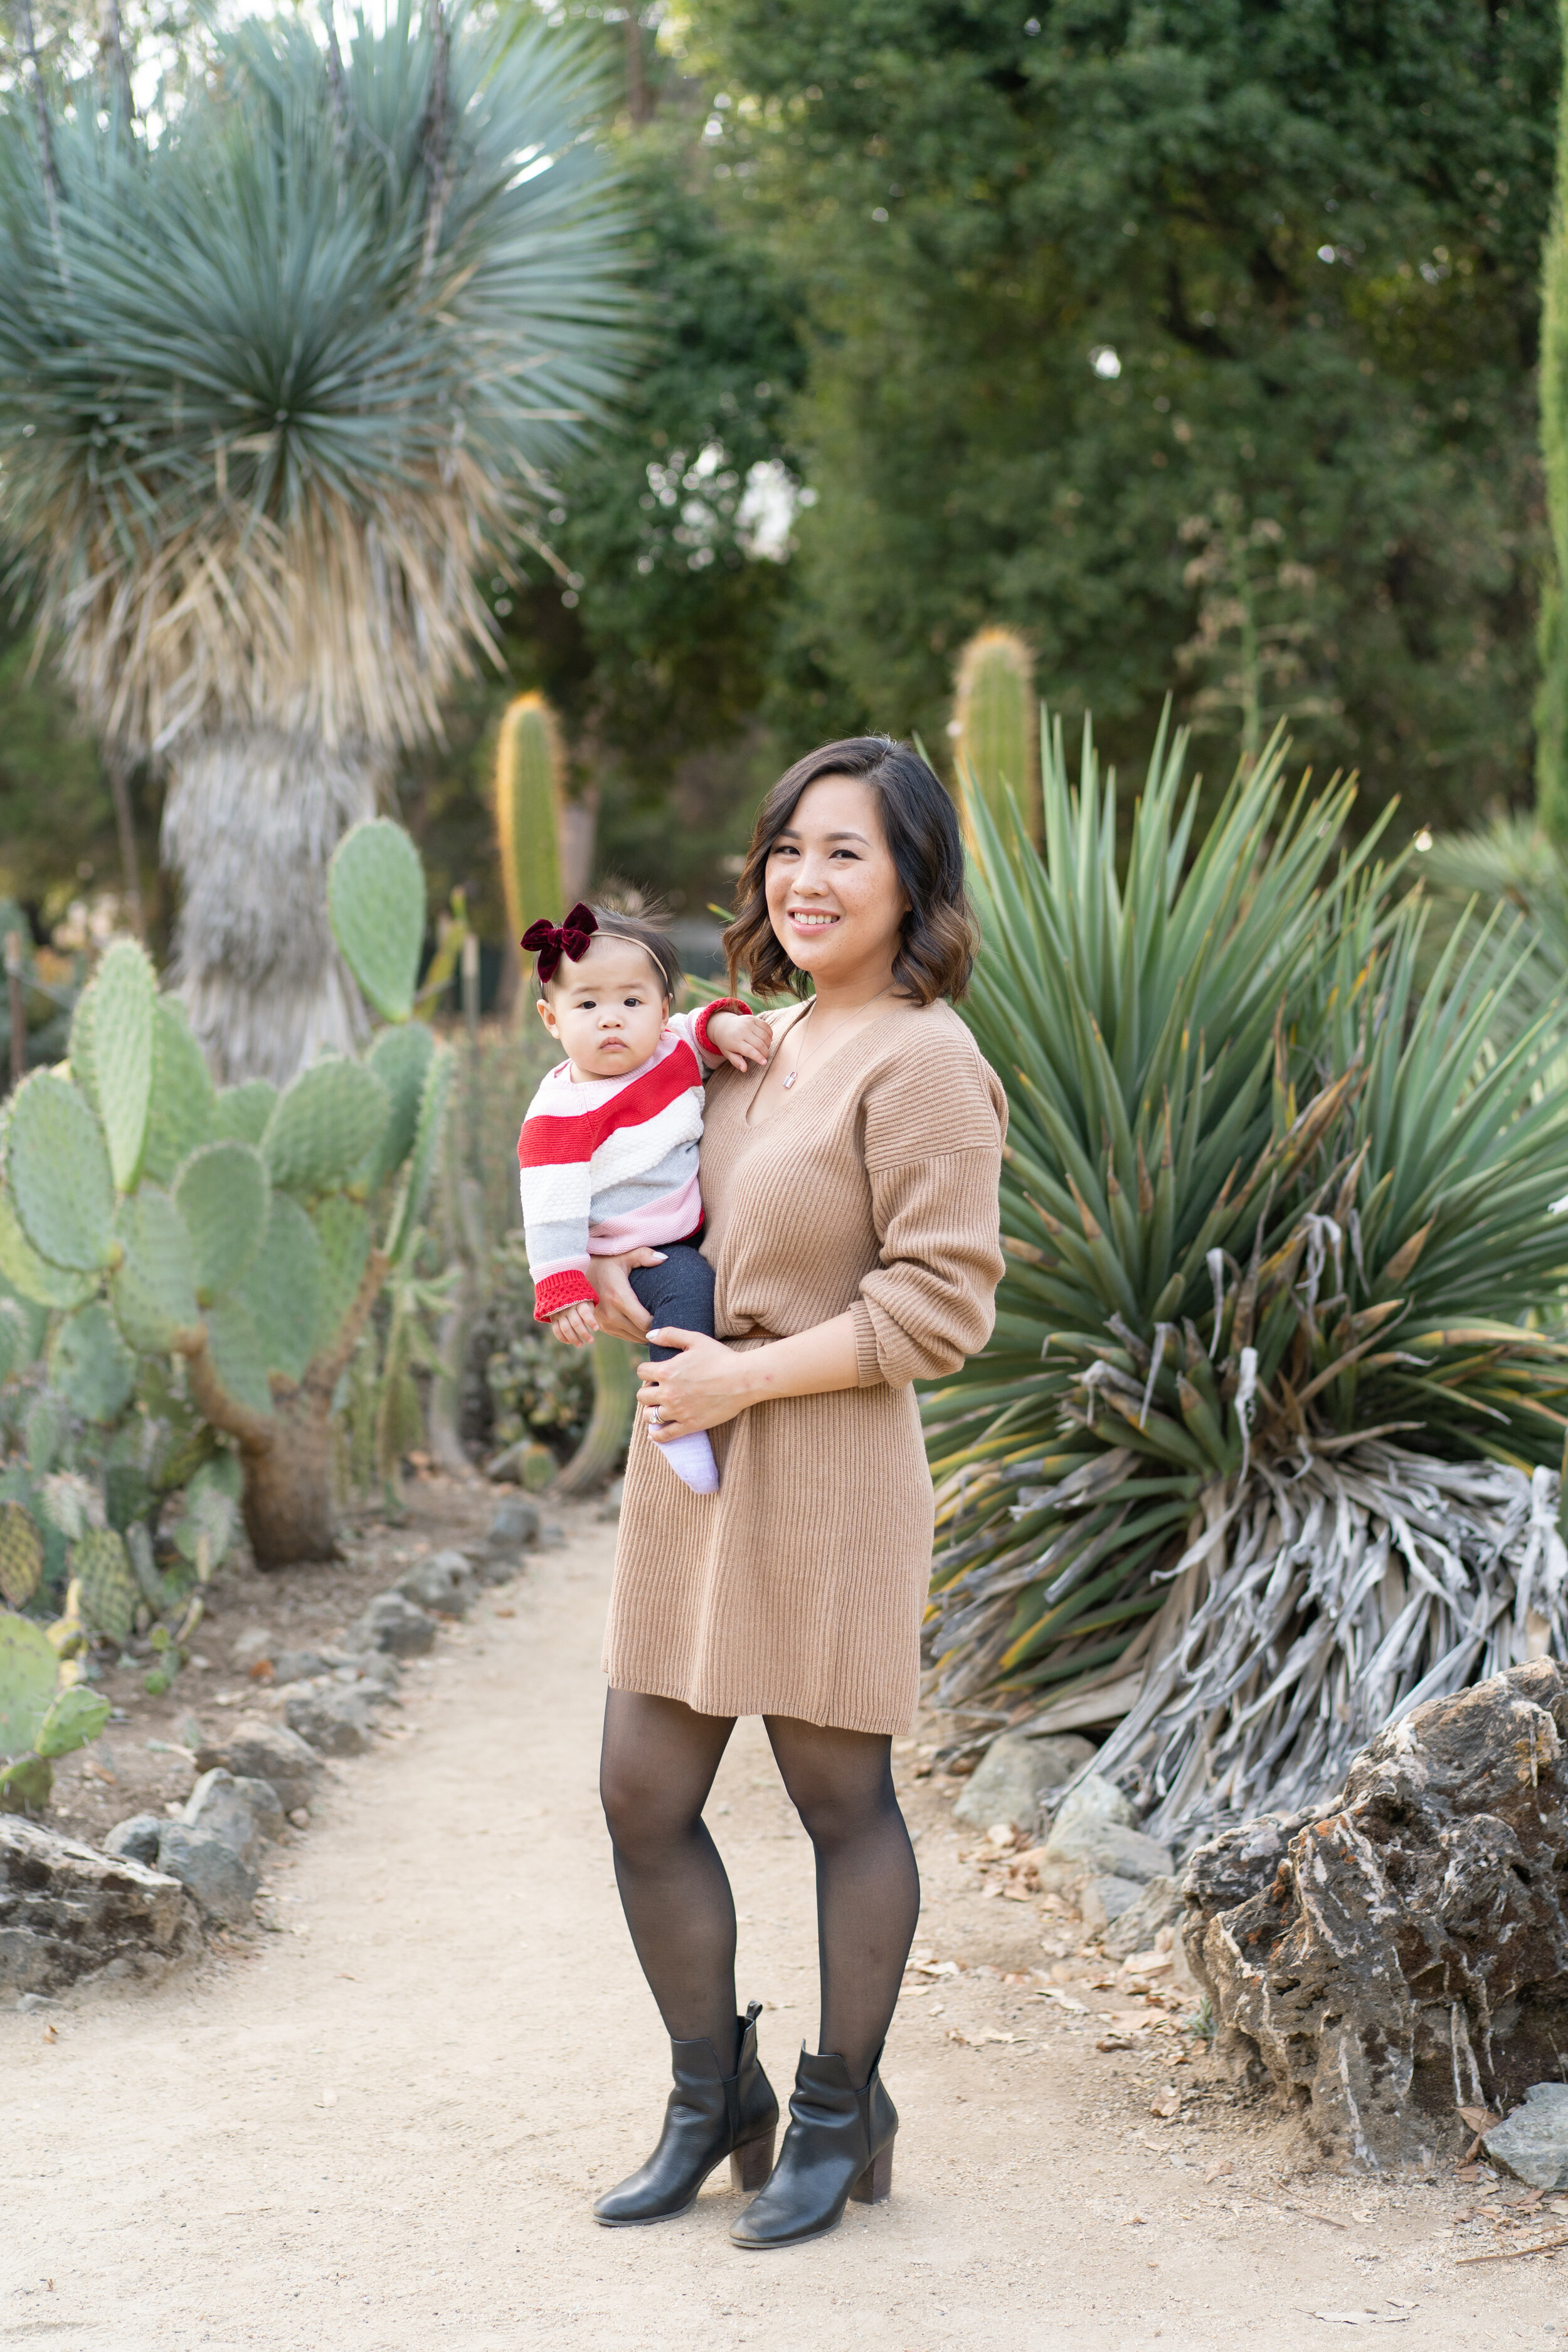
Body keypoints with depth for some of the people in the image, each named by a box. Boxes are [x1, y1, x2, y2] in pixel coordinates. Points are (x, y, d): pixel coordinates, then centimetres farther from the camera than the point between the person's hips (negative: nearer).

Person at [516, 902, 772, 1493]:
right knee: (689, 1286, -31)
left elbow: (701, 1031, 16)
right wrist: (562, 1291, -25)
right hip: (638, 1254, -7)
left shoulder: (671, 1051, -3)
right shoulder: (560, 1114, -21)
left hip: (701, 1221, 8)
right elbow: (551, 1208, -21)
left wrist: (725, 1024, -8)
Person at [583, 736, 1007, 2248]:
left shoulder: (920, 1059, -12)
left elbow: (941, 1303, -17)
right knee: (642, 1796, 9)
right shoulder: (764, 1042, 14)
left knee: (841, 1797, 6)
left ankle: (841, 2120, 23)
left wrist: (745, 1376, -16)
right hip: (687, 1461, 8)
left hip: (823, 1473, -8)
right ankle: (714, 2101, 26)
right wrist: (615, 1267, 9)